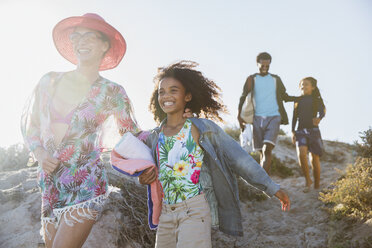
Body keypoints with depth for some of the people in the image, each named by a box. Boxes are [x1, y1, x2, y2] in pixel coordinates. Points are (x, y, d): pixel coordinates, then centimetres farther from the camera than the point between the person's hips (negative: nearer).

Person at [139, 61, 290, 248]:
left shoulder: (202, 128, -3)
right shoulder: (154, 137, 10)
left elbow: (239, 158, -3)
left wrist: (272, 188, -5)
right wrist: (143, 178, 0)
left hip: (195, 211, -5)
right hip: (165, 215, 5)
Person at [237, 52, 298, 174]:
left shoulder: (276, 79, 13)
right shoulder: (251, 79, 9)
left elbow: (284, 97, 25)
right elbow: (243, 98, 5)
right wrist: (239, 116, -7)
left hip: (274, 118, -1)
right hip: (258, 118, 1)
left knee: (267, 150, -18)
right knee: (262, 152, 3)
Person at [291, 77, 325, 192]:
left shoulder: (317, 100, 5)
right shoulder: (298, 100, 13)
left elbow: (322, 112, -9)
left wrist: (319, 118, -33)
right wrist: (293, 132, 6)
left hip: (313, 131, -1)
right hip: (300, 131, 1)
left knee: (314, 159, 0)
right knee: (301, 154, -23)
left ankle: (317, 186, 15)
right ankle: (308, 180, -6)